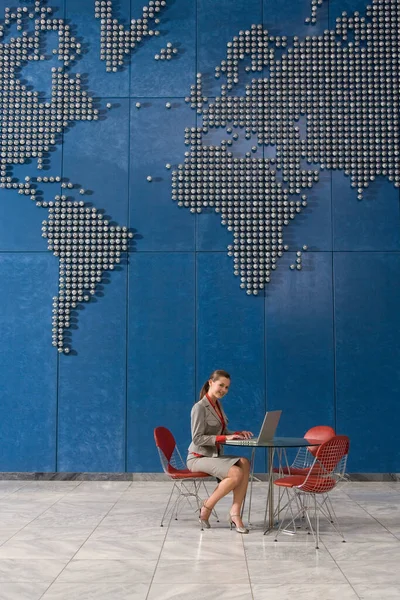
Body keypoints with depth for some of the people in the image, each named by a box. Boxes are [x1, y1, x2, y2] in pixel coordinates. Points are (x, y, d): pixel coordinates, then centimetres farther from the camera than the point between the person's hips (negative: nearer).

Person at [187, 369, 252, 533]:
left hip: (215, 456, 8)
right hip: (199, 457, -8)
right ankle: (206, 508, -8)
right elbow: (197, 438, -19)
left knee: (244, 463, -21)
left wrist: (237, 433, -3)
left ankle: (235, 512, -21)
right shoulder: (199, 407, -13)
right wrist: (224, 438, -24)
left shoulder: (217, 404, 12)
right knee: (236, 474, -28)